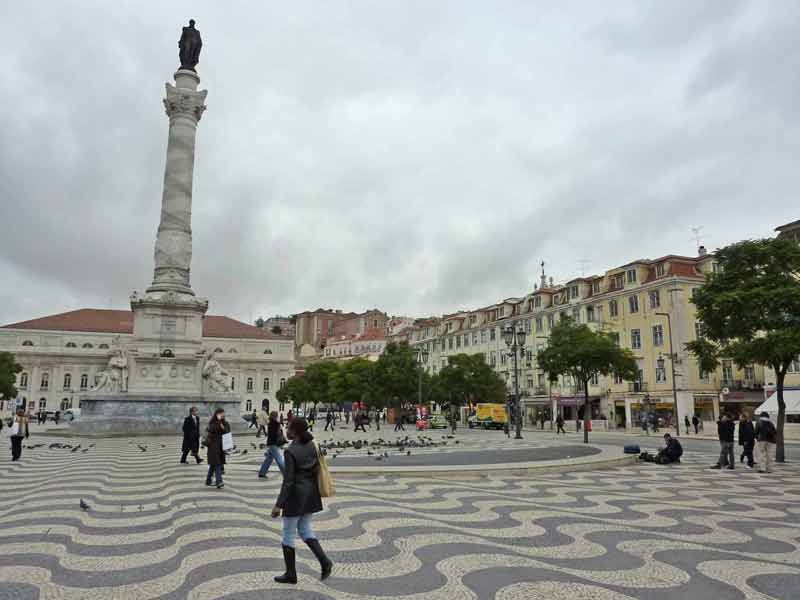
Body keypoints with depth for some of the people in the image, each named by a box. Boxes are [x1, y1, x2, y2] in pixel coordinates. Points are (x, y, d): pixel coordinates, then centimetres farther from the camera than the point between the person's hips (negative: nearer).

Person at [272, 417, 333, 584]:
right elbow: (317, 470, 9)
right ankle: (324, 560, 5)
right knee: (305, 529, 20)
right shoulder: (312, 445, 2)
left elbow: (288, 481, -20)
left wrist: (278, 505, -16)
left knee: (288, 533, 10)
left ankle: (291, 574, 20)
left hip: (296, 494, -7)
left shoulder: (290, 452, -19)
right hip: (311, 493, 7)